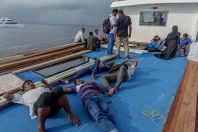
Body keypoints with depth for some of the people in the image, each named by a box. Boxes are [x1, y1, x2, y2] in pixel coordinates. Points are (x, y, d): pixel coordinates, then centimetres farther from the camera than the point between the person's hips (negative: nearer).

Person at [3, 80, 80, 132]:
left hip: (54, 103, 3)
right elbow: (6, 96, 37)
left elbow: (54, 91, 42)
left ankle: (70, 115, -20)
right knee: (46, 95, -39)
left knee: (58, 90, -32)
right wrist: (18, 89, 45)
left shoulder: (42, 88, 42)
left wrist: (46, 84, 42)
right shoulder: (24, 96, 37)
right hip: (38, 106, -2)